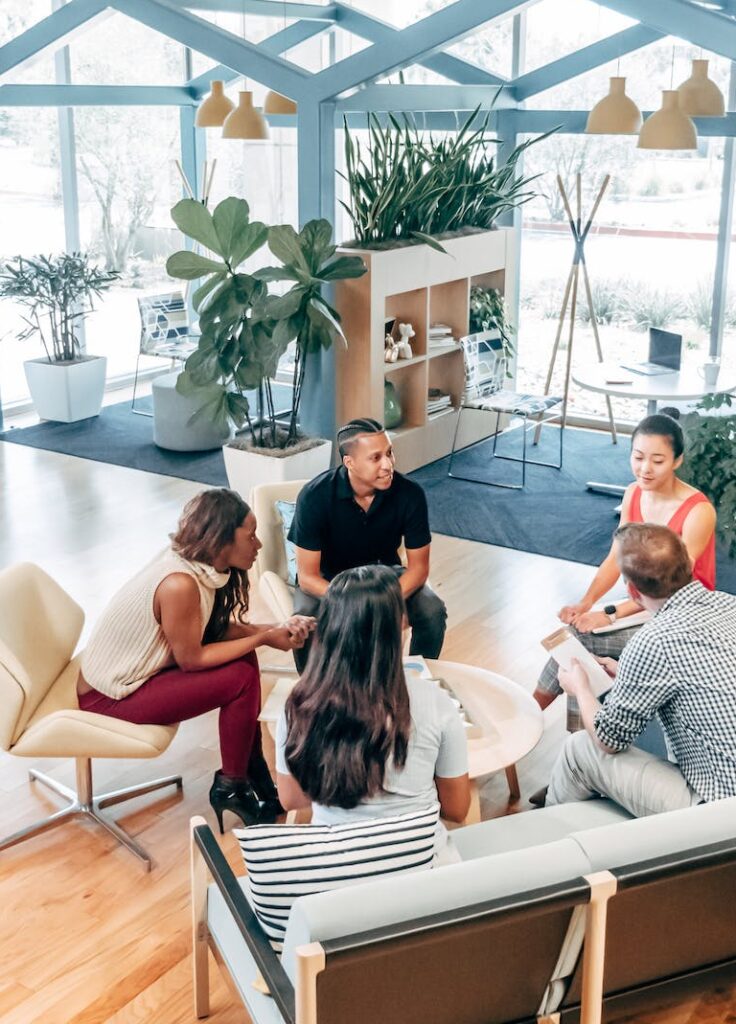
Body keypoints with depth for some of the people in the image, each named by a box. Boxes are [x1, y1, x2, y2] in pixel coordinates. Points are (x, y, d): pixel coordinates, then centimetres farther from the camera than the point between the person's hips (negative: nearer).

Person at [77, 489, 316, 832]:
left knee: (242, 657, 2)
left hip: (136, 668, 9)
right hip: (109, 698, -9)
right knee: (241, 677, -14)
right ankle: (230, 787, 5)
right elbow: (191, 659, -21)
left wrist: (276, 629, -7)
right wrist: (264, 639, -15)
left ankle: (253, 768, 14)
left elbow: (220, 627, 6)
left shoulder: (201, 564, -3)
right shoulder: (180, 584, -30)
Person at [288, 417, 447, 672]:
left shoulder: (409, 494, -22)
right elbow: (307, 576, -24)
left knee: (433, 612, -23)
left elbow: (418, 566, -13)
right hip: (327, 578, -2)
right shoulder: (315, 496, -28)